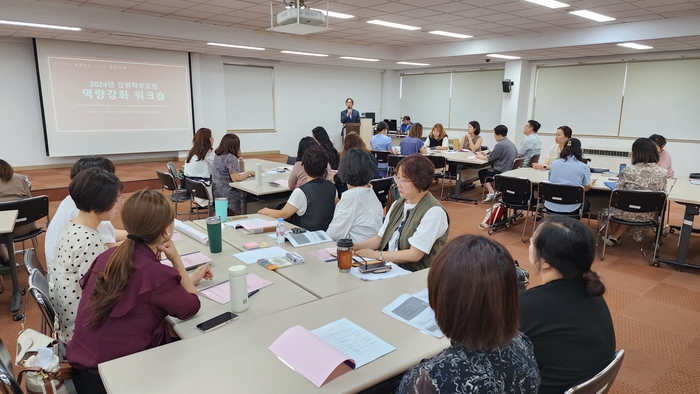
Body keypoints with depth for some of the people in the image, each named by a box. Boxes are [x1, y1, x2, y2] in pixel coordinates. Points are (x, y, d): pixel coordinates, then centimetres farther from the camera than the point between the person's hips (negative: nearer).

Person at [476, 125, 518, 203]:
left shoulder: (500, 144, -17)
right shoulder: (510, 143, 12)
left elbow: (490, 159, -10)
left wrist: (481, 157, 9)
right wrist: (485, 155, 15)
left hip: (503, 172, -9)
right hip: (510, 170, 9)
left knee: (481, 172, 11)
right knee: (488, 169, 27)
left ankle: (491, 193, 1)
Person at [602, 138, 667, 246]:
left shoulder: (627, 171, -17)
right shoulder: (663, 173, -9)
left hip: (624, 214, -3)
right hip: (646, 216, 3)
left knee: (612, 207, 33)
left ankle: (613, 236, 46)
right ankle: (615, 237, 37)